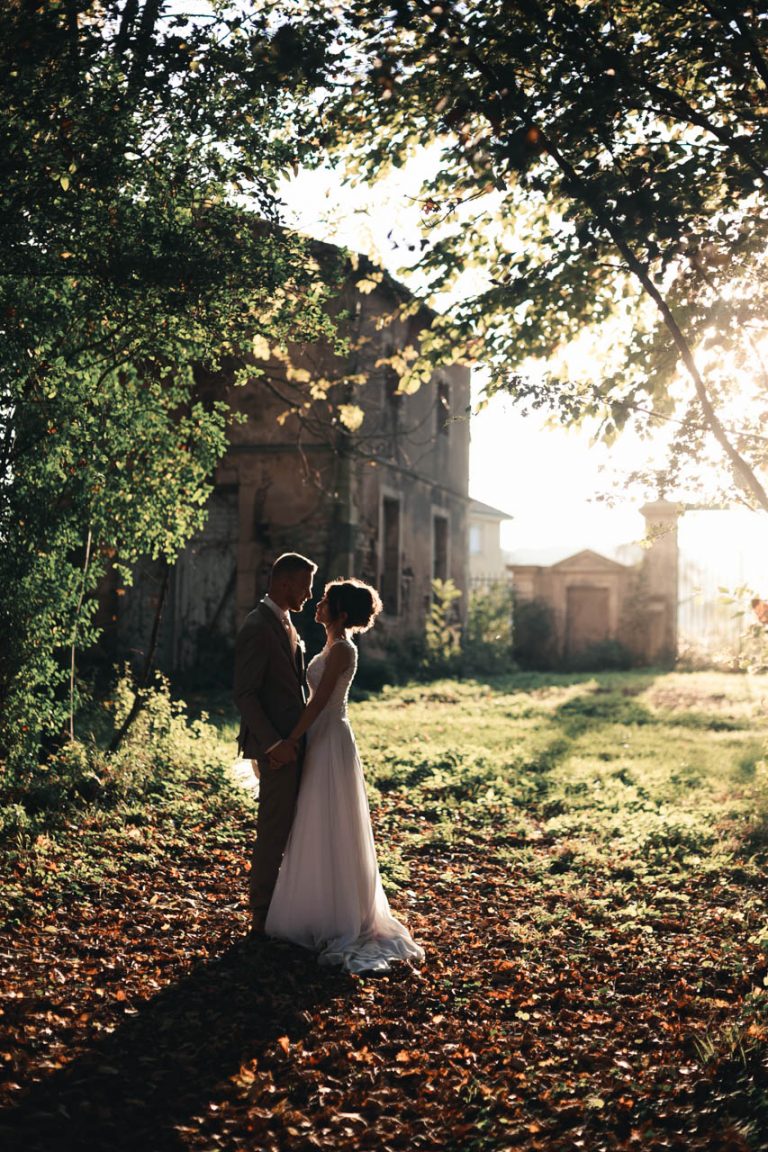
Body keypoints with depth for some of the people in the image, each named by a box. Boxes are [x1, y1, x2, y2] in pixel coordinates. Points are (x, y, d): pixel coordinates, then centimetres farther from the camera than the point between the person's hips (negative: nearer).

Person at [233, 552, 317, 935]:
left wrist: (297, 736, 13)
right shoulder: (257, 627, -16)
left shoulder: (283, 622, 15)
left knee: (285, 828, 15)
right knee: (274, 831, -2)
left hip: (291, 742, 10)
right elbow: (245, 695, -20)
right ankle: (262, 914, 8)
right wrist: (275, 744, -23)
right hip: (276, 747, -10)